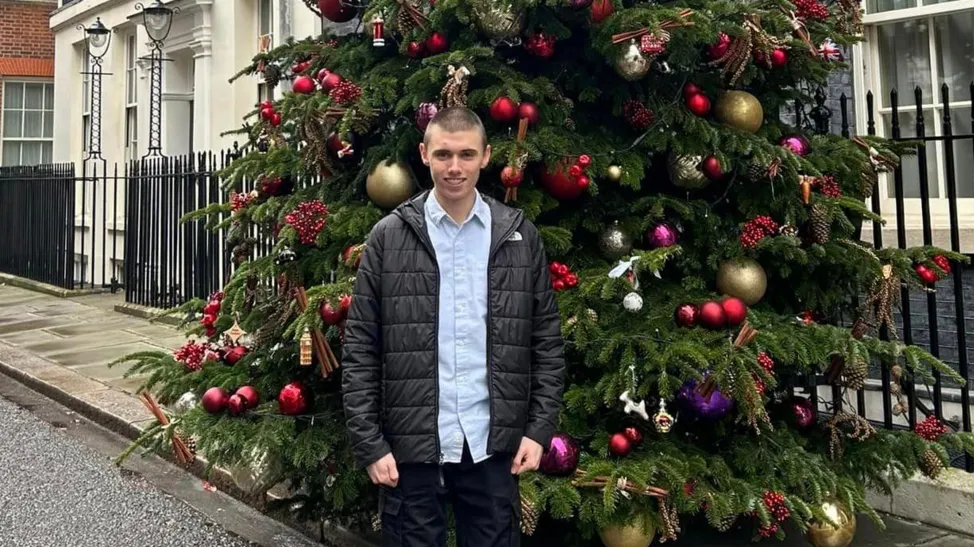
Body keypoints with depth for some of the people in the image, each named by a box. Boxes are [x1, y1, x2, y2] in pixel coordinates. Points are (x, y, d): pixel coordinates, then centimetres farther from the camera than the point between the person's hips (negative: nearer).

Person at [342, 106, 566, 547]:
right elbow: (360, 350, -3)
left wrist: (539, 428, -1)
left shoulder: (520, 236, 3)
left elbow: (547, 340, 5)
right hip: (410, 444, -1)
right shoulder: (388, 238, -2)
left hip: (494, 443, 2)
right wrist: (369, 444, -6)